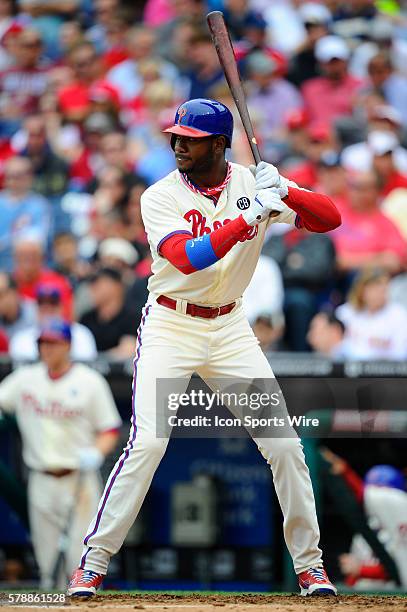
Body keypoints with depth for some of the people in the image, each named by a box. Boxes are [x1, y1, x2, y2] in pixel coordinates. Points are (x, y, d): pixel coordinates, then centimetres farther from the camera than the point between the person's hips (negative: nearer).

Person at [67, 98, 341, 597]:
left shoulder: (251, 183, -2)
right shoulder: (161, 197, -10)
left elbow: (329, 219, -8)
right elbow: (188, 257, -27)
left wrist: (284, 193, -26)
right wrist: (250, 216, -32)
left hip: (230, 329, 3)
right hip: (169, 327, -3)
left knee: (283, 442, -2)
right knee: (147, 442, -17)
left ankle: (309, 564, 13)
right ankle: (93, 564, -9)